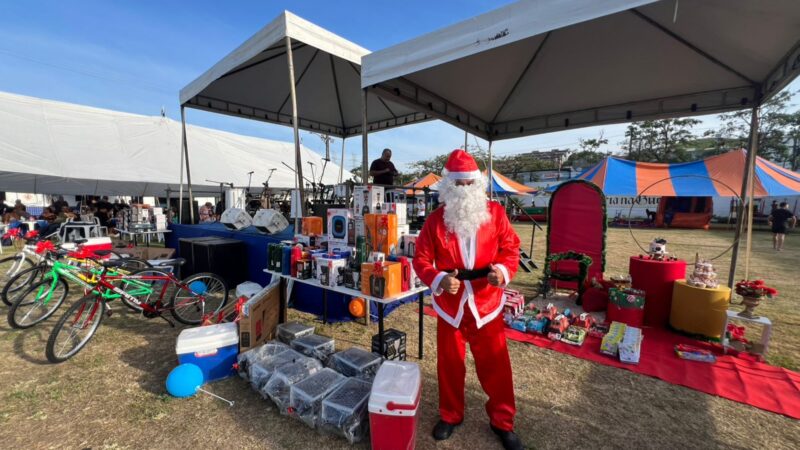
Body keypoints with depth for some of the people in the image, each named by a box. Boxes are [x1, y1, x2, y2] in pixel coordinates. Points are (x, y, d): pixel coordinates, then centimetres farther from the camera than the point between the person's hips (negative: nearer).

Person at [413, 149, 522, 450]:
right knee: (449, 364, 17)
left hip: (487, 305, 0)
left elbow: (511, 248, -1)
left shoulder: (495, 213, -4)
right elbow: (421, 259, -4)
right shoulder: (436, 220, -6)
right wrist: (439, 279, -22)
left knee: (496, 365, 14)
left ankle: (502, 421, 39)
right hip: (449, 306, 1)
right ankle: (450, 415, 42)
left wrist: (503, 270, -21)